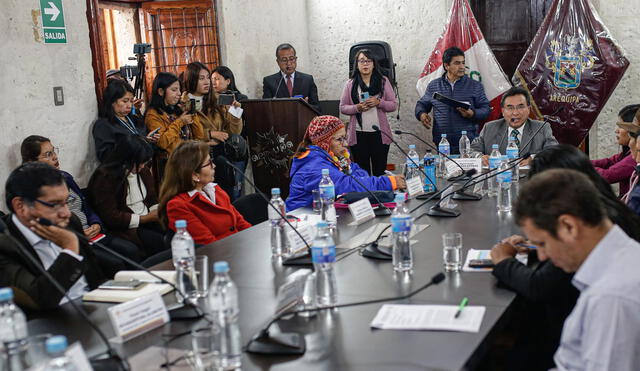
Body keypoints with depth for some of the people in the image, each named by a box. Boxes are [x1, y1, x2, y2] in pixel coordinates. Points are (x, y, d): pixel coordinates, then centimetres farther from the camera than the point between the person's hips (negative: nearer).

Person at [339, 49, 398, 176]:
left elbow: (394, 105, 4)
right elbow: (342, 108, 6)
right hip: (358, 134, 0)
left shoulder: (383, 81, 7)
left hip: (379, 133, 0)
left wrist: (379, 102, -13)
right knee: (362, 171, 5)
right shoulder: (350, 84, 7)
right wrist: (357, 108, -12)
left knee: (380, 170, 4)